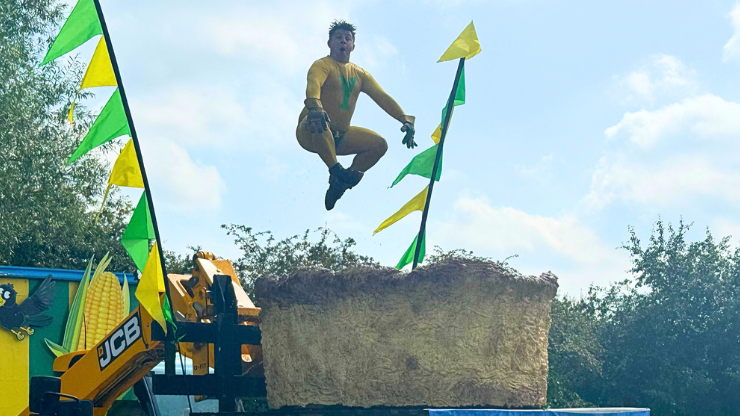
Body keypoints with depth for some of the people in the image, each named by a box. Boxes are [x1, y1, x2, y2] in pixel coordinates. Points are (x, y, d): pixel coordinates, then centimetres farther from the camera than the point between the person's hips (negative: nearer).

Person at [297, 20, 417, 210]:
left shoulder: (360, 74, 14)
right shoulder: (323, 65, -7)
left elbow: (382, 97, 6)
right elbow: (313, 84, -28)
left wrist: (405, 120, -7)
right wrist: (314, 106, -51)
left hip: (339, 136, 7)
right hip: (311, 133, -7)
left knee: (379, 144, -9)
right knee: (318, 122, -41)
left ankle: (340, 183, 1)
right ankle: (336, 170, -25)